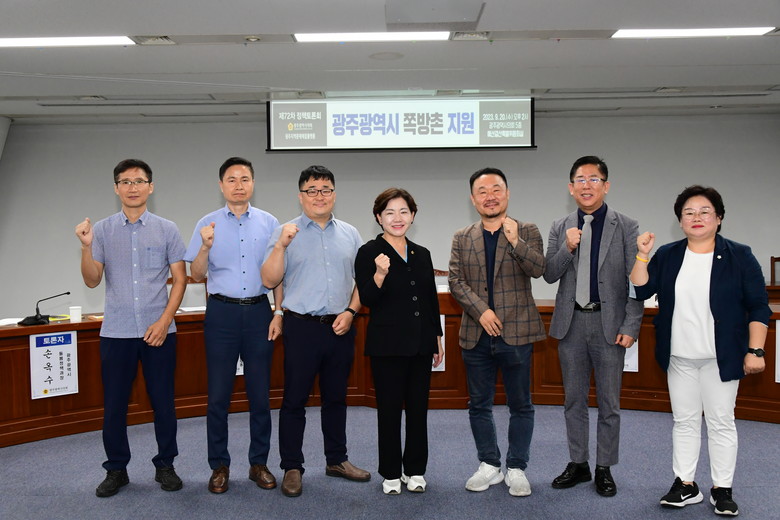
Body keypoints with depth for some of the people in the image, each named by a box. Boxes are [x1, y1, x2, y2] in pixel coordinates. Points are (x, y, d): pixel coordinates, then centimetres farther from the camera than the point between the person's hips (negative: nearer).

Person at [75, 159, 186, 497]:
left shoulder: (166, 229, 2)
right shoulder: (102, 230, 4)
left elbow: (180, 279, 2)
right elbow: (92, 280, 1)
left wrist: (164, 322, -7)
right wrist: (86, 247, -16)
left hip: (159, 330, -1)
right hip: (116, 332, 1)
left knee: (163, 402, 6)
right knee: (114, 405, 7)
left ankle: (165, 465, 22)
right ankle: (116, 469, 22)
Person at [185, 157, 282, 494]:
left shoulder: (269, 223, 5)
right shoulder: (207, 225, 4)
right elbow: (197, 276, 3)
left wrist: (278, 313, -1)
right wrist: (206, 246, -15)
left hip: (259, 312, 1)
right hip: (222, 312, 0)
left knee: (260, 393, 6)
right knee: (218, 394, 4)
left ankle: (259, 463, 19)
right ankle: (219, 465, 17)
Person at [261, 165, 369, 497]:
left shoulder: (350, 234, 9)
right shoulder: (286, 232, -1)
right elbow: (270, 281, -7)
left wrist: (351, 311, -4)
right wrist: (281, 246, -19)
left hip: (340, 328, 3)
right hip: (302, 327, -3)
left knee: (336, 397, 15)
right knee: (295, 399, 3)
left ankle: (337, 460, 29)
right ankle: (292, 468, 15)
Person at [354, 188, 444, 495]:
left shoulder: (422, 254, 11)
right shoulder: (369, 253, -5)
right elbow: (366, 300, -13)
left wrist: (438, 338, 14)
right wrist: (380, 274, -31)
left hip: (421, 344, 5)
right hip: (388, 345, -5)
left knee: (418, 408, 10)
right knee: (389, 409, 3)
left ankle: (414, 470, 24)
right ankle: (391, 474, 18)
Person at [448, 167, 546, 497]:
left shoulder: (527, 232, 2)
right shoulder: (462, 239, 8)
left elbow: (538, 269, -12)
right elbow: (455, 281, 1)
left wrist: (515, 241, -28)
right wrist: (481, 310, -13)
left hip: (516, 333, -2)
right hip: (476, 334, 3)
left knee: (520, 406, 6)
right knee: (479, 405, 11)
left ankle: (517, 469, 21)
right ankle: (489, 466, 26)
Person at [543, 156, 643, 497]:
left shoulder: (626, 227, -1)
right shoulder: (560, 228, 7)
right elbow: (549, 275, 2)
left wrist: (630, 327, -10)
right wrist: (568, 248, -15)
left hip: (609, 324, -2)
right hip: (571, 323, 3)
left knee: (609, 402, 7)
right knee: (574, 400, 12)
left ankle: (604, 468, 21)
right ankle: (577, 464, 26)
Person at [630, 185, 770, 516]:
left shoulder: (739, 256, -3)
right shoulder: (667, 256, 5)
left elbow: (758, 307, -3)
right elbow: (640, 291, -1)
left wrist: (755, 351, -9)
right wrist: (642, 256, -12)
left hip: (720, 358, -3)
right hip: (679, 358, 3)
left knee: (720, 422, 6)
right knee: (684, 421, 10)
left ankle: (722, 489, 17)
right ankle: (685, 485, 20)